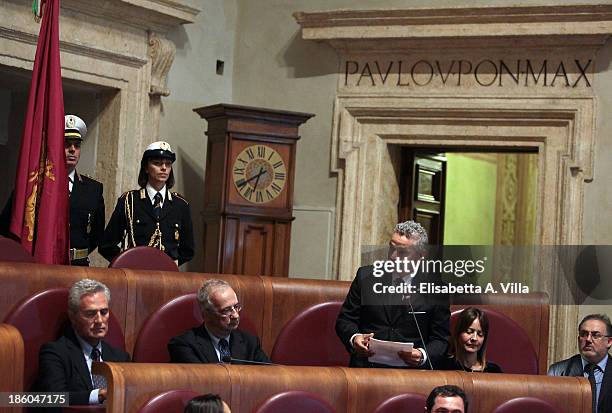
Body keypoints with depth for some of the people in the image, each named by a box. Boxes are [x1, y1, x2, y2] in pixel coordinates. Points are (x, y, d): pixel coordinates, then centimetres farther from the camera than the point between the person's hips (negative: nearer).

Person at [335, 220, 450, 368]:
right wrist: (354, 338, -11)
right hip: (366, 366, -1)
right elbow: (345, 319, 10)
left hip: (410, 372, 1)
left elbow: (440, 339, 6)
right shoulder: (366, 276, 6)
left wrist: (422, 355, -15)